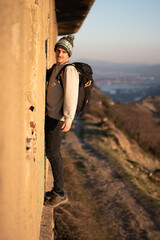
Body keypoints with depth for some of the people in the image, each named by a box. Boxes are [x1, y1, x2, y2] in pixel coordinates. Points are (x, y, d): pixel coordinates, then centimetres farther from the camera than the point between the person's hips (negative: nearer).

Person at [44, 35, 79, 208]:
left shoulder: (69, 70, -16)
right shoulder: (55, 68, 12)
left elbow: (71, 95, -25)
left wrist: (68, 119, -31)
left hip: (58, 118, -9)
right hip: (50, 115, 9)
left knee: (52, 153, -4)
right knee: (54, 152, 13)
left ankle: (60, 193, 7)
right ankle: (57, 190, 24)